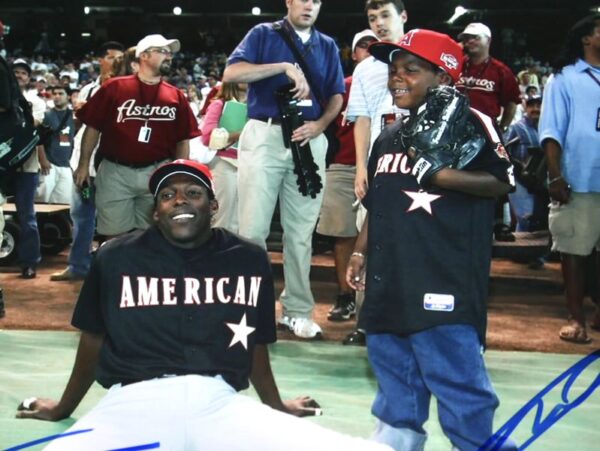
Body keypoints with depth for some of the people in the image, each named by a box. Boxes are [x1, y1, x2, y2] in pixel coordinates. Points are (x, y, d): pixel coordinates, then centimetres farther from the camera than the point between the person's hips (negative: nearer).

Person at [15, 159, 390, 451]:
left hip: (218, 402, 1)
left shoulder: (250, 261, 10)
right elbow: (94, 339, 21)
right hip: (134, 402, 0)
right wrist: (64, 408, 33)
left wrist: (276, 407, 36)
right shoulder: (116, 258, 8)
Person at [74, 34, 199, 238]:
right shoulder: (114, 87, -1)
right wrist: (84, 165, -1)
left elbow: (183, 140, 10)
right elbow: (93, 128, 2)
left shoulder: (176, 96, 6)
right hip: (115, 172, -2)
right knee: (114, 235, 1)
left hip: (157, 173, 2)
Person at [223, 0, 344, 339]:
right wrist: (285, 67, -16)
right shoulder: (263, 34, 7)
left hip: (309, 140, 3)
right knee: (253, 228, -6)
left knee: (301, 231, 6)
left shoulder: (327, 46, 17)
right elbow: (232, 73, -8)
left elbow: (337, 95, 14)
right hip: (265, 136, -3)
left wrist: (320, 123, -7)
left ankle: (298, 310, 12)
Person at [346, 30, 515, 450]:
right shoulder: (389, 136, 18)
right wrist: (361, 249, 19)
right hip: (391, 277, 8)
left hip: (444, 277, -8)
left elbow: (502, 181, -13)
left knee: (456, 375, -6)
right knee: (393, 369, 17)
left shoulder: (470, 122, -5)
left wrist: (439, 173, -22)